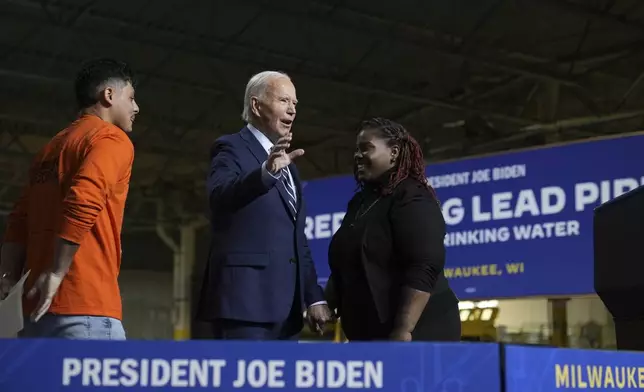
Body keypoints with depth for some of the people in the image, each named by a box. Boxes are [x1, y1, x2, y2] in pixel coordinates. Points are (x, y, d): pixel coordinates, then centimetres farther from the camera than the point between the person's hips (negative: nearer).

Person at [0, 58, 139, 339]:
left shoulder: (51, 147, 23)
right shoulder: (112, 139, -3)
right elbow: (83, 203, -20)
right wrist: (56, 273, -16)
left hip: (42, 306, 9)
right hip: (85, 306, -9)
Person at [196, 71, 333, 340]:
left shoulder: (287, 163, 23)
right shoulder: (232, 148, -1)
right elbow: (219, 195, -23)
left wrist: (314, 297, 16)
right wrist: (266, 172, -40)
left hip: (286, 308, 8)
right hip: (244, 301, -8)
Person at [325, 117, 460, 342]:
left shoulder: (412, 198, -9)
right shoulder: (359, 202, 17)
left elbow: (424, 268, -20)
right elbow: (344, 266, 23)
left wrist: (403, 332, -26)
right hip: (368, 337, 8)